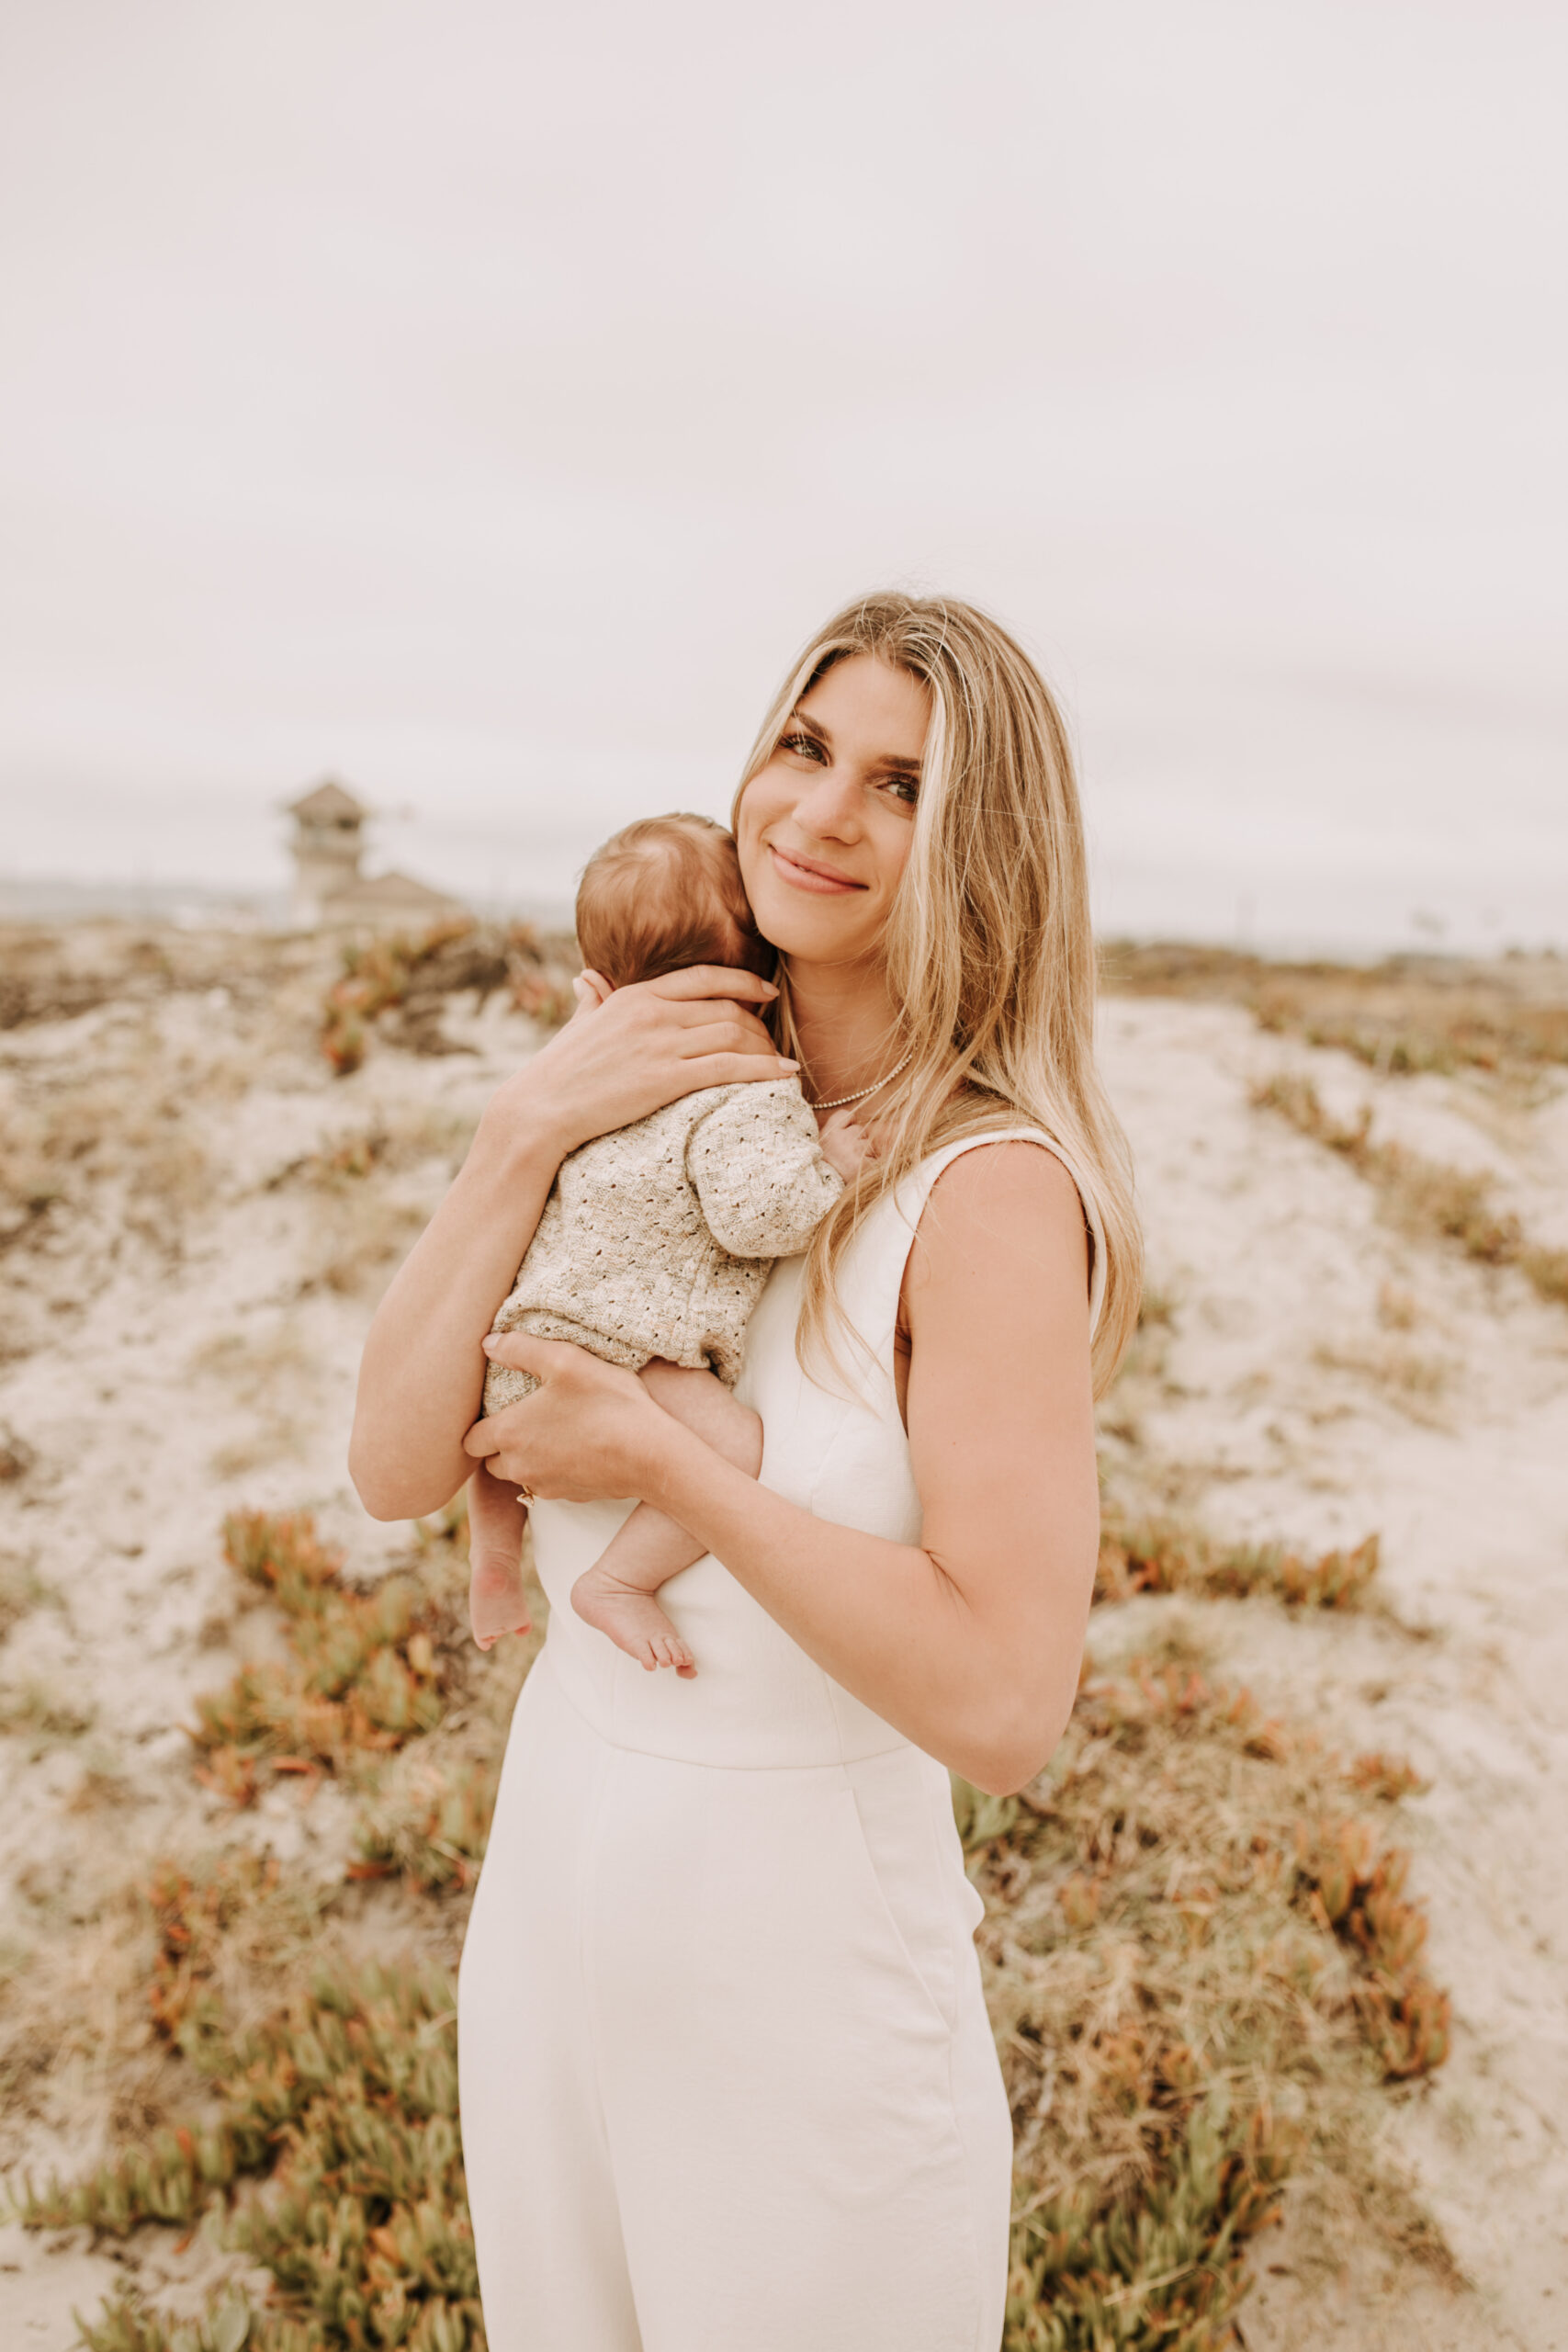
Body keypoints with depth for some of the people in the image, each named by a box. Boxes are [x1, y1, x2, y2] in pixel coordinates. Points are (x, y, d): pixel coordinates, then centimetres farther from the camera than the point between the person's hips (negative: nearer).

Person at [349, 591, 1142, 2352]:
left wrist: (657, 1452, -22)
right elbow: (396, 1468, -7)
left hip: (807, 1956, -6)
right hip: (553, 1887, 6)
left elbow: (1003, 1707, -27)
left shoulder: (991, 1186, -21)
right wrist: (526, 1131, -18)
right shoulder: (682, 1109, -3)